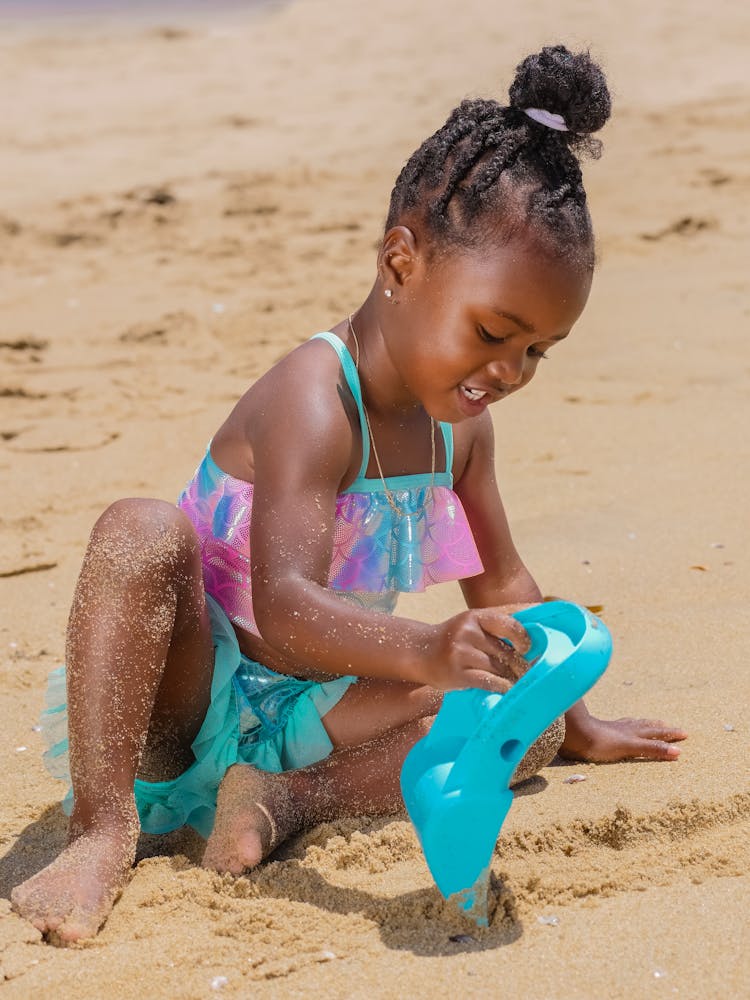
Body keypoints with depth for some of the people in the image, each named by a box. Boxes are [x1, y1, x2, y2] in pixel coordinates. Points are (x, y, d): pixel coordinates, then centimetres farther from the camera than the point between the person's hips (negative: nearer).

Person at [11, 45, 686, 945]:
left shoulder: (459, 428, 3)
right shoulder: (312, 402, -23)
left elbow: (502, 585, 18)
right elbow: (284, 605, -37)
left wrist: (575, 724, 24)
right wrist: (427, 652, -54)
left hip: (306, 713, 7)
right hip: (193, 699, -7)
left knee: (529, 724, -9)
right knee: (140, 531, -34)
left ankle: (287, 798, -19)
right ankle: (105, 825, -33)